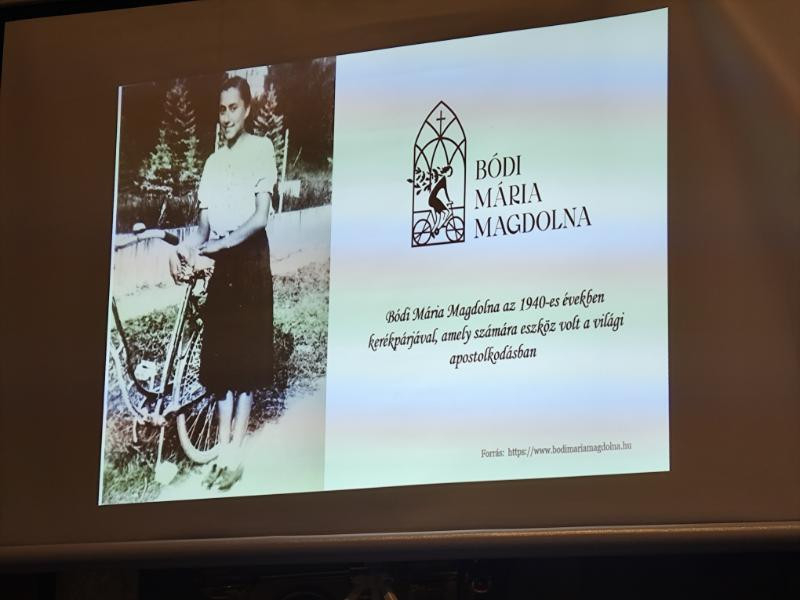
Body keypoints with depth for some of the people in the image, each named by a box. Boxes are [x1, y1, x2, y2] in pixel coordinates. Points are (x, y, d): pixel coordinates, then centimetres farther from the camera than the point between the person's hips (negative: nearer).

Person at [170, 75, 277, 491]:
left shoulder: (261, 149, -3)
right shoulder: (213, 161, 15)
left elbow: (261, 215, -12)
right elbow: (205, 223, 11)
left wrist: (215, 246, -21)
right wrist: (187, 248, -11)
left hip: (250, 257, -6)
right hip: (219, 262, 6)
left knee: (246, 351, -6)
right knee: (218, 351, 3)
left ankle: (236, 452, -7)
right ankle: (222, 448, 6)